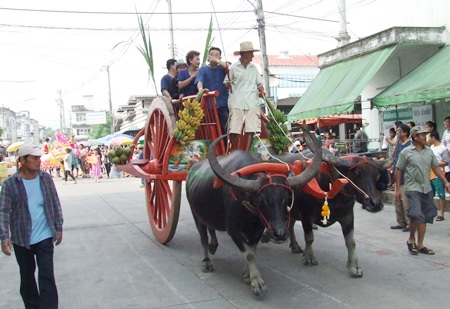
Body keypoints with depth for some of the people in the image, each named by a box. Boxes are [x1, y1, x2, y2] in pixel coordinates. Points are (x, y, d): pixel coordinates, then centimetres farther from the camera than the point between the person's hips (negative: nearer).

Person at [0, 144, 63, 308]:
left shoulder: (46, 178, -1)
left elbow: (55, 204, 6)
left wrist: (59, 227, 6)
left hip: (45, 237, 0)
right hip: (21, 239, 0)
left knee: (47, 276, -3)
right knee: (27, 276, 15)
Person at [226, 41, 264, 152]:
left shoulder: (253, 67, 15)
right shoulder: (233, 67, 3)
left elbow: (259, 82, 19)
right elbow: (227, 84, 6)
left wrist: (260, 87, -2)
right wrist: (229, 84, -17)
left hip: (252, 102, 3)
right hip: (237, 102, -3)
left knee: (251, 128, -4)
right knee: (234, 129, -5)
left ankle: (246, 152, 3)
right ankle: (234, 151, 11)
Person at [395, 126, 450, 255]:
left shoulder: (429, 151, 9)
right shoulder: (406, 152, -5)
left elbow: (436, 167, 14)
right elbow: (399, 170, -2)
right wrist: (398, 188, -4)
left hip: (426, 189, 5)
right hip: (413, 188, -5)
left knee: (424, 218, 8)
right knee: (416, 215, -14)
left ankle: (420, 244, 18)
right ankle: (411, 239, 10)